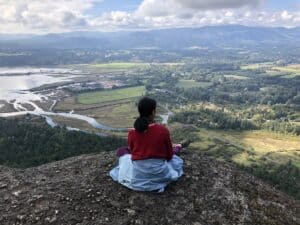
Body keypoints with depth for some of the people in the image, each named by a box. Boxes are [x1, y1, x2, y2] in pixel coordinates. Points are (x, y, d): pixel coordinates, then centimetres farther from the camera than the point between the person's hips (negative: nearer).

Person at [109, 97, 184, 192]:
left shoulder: (132, 132, -11)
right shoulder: (163, 130, -15)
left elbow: (132, 151, 5)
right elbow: (169, 155, -3)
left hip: (138, 176, -2)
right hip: (160, 173, 3)